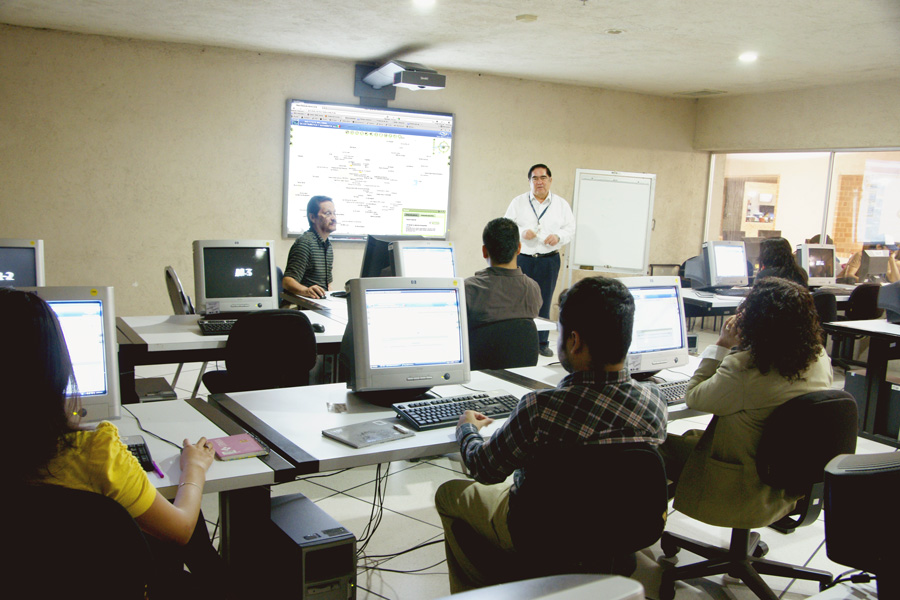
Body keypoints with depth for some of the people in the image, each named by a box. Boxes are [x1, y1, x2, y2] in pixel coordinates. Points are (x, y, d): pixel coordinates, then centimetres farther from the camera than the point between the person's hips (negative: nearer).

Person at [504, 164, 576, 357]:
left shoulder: (561, 204, 9)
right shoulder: (518, 202, 6)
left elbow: (570, 229, 8)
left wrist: (558, 237, -12)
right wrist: (521, 233, -14)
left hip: (549, 260, 1)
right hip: (522, 259, -1)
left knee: (544, 302, 4)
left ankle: (542, 342, 14)